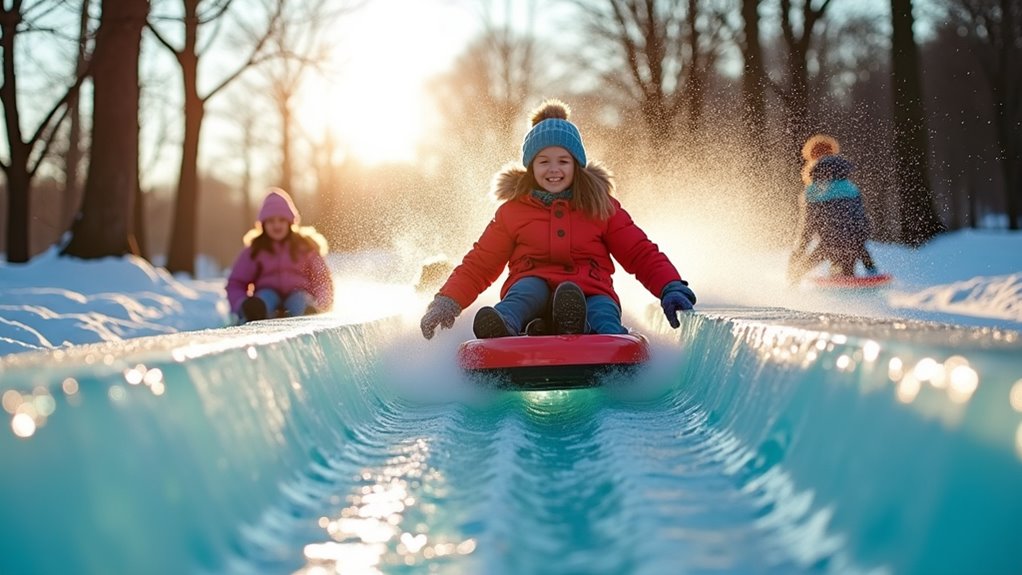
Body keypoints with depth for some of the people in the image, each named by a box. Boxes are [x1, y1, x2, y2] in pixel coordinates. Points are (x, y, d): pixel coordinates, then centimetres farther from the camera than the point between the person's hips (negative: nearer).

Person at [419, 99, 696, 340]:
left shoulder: (601, 207, 15)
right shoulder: (512, 211, 15)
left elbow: (642, 255, 12)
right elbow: (479, 264, 13)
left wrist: (671, 287, -7)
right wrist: (447, 301, -3)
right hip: (531, 293, 0)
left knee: (602, 312, -35)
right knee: (530, 286, -34)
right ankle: (504, 325, -67)